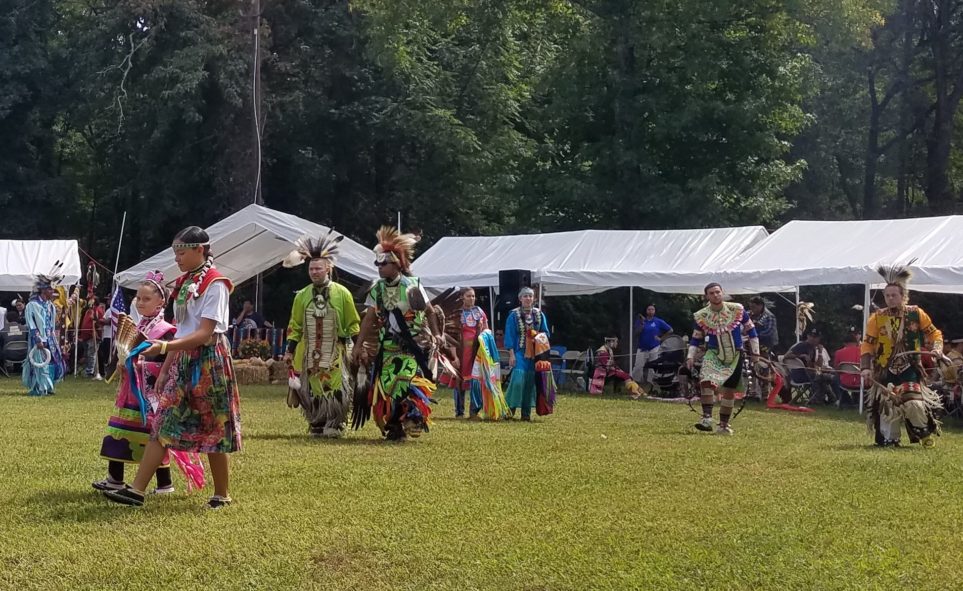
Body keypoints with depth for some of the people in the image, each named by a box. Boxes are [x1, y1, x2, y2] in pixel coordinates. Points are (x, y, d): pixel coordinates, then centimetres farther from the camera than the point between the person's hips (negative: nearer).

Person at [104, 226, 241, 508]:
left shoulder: (214, 284, -12)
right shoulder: (184, 283, 13)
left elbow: (205, 333, -20)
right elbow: (181, 331, 15)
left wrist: (164, 347, -29)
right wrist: (165, 369, 12)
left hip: (208, 360, -8)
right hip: (183, 360, 8)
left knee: (213, 429, 1)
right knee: (163, 425, 1)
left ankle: (222, 495, 14)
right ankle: (136, 490, -1)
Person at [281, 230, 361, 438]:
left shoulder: (342, 293, -1)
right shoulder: (302, 296, 6)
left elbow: (353, 325, 3)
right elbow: (295, 326, 10)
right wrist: (290, 351, 5)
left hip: (335, 354, -2)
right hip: (309, 354, 2)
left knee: (336, 390, -8)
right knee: (312, 391, 3)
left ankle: (335, 425, 2)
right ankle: (316, 426, 14)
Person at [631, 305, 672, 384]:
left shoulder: (658, 322, 1)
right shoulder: (641, 320, 5)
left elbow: (670, 330, 3)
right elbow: (637, 331, -8)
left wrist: (661, 338, 0)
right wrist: (642, 323, -21)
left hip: (654, 348, -1)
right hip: (642, 348, 1)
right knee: (638, 367, -6)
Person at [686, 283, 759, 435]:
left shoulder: (737, 310, -6)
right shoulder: (701, 316, -4)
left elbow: (750, 330, 6)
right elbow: (695, 339, 8)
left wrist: (754, 352, 6)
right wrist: (690, 357, -4)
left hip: (735, 356, 1)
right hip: (713, 355, -1)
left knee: (729, 391, 5)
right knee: (706, 381, -27)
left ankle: (723, 425, 19)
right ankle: (707, 418, -25)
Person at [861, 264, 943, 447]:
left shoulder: (916, 314, -1)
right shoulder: (877, 318, -2)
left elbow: (934, 333, 8)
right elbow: (867, 344, -1)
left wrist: (936, 348, -12)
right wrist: (865, 367, -11)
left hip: (909, 370, -1)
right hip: (885, 371, 1)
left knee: (914, 404, -14)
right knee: (887, 405, -3)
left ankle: (925, 432, 13)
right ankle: (889, 439, 13)